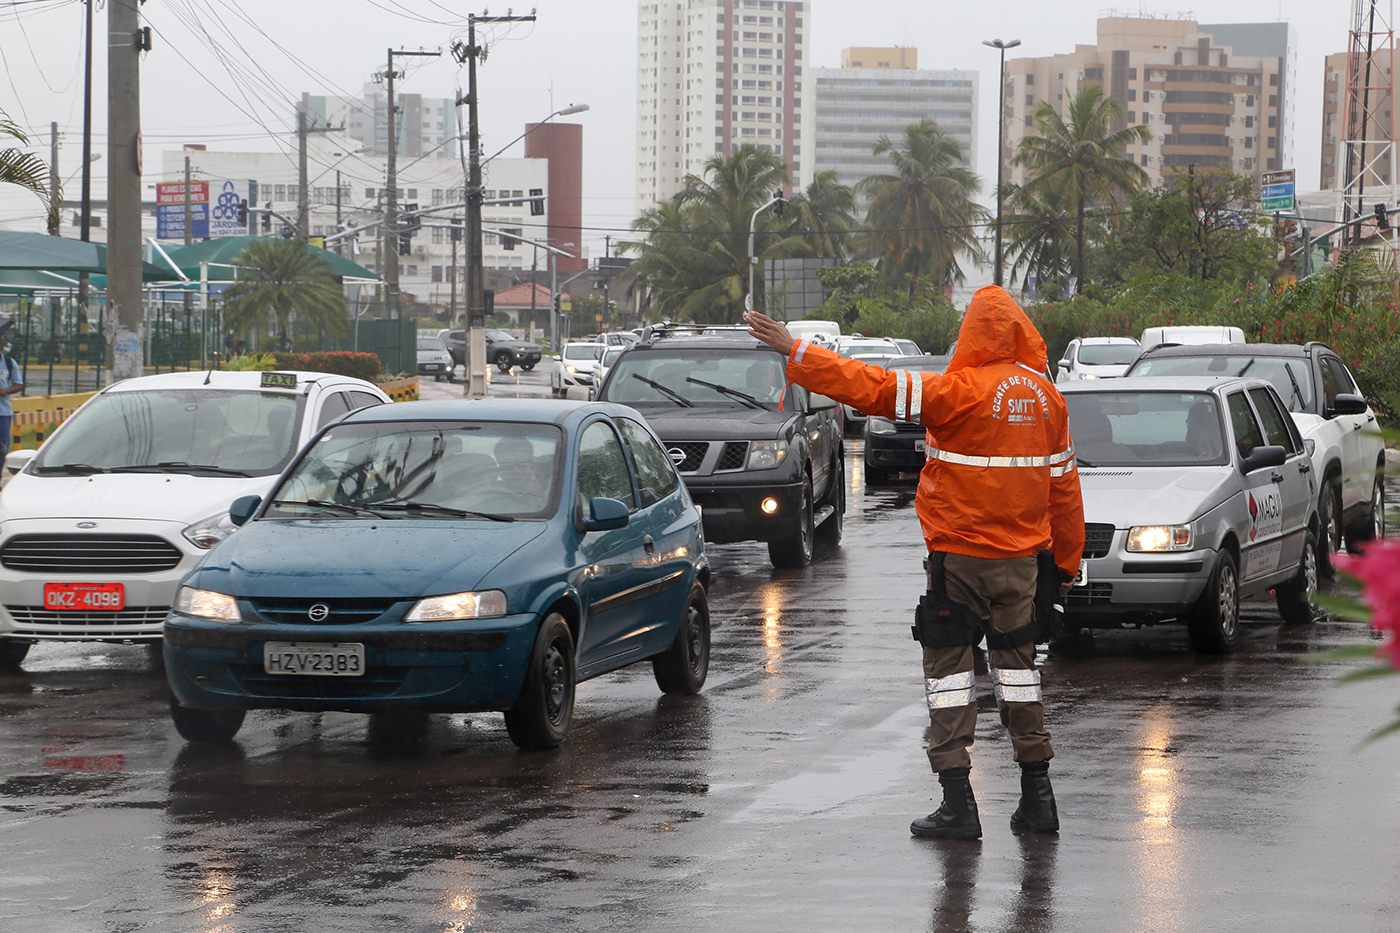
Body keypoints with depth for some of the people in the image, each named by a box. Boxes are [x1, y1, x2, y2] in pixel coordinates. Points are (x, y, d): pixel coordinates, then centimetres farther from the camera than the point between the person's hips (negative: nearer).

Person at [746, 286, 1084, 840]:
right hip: (1022, 556, 6)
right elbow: (1063, 483, 10)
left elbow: (872, 387, -20)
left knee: (948, 665, 1)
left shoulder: (959, 390, -15)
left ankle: (958, 802, -4)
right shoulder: (1045, 395, 3)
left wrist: (794, 350, -15)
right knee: (1015, 661, 15)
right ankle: (1037, 796, 16)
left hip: (959, 555, -5)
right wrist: (1066, 560, 20)